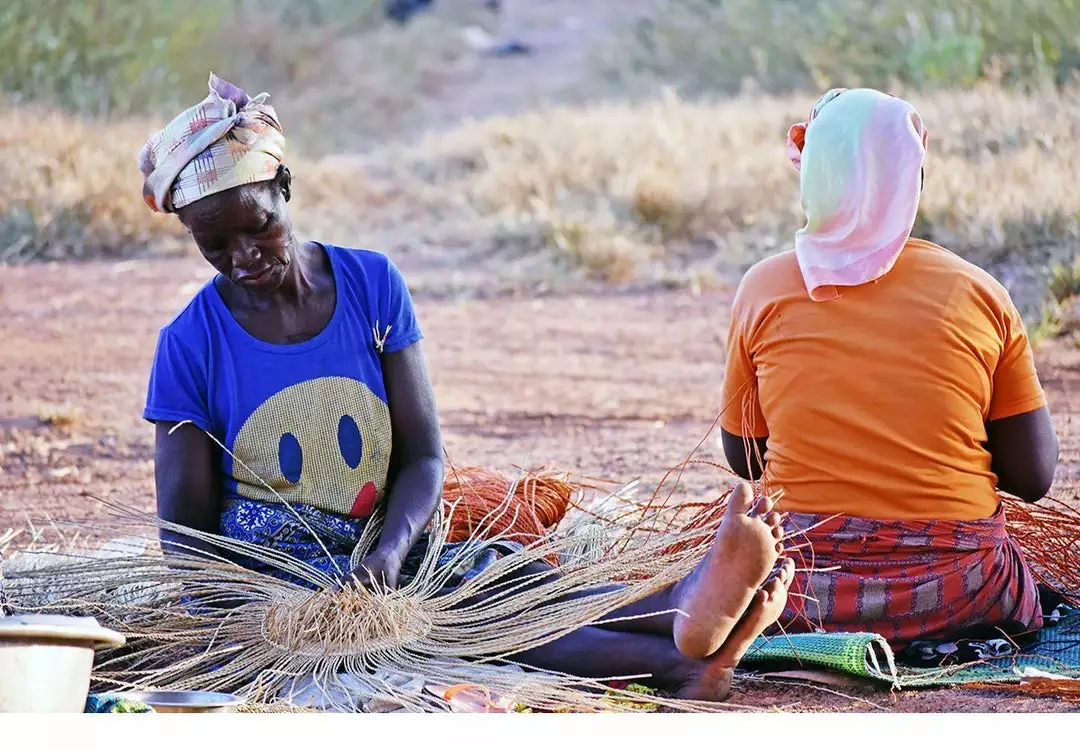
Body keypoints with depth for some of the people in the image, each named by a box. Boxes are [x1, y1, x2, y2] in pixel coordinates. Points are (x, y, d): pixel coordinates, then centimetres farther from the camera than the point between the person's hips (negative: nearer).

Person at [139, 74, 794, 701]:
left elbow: (423, 456, 2)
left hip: (377, 557, 3)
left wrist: (390, 552, -20)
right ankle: (684, 667, -56)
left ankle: (688, 610, -62)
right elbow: (186, 529, -2)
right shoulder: (191, 345, -2)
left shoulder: (371, 285, 5)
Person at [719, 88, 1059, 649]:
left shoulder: (763, 289, -2)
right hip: (957, 597, 0)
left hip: (804, 598, 0)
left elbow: (742, 457, 8)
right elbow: (1033, 476, 0)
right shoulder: (978, 293, -5)